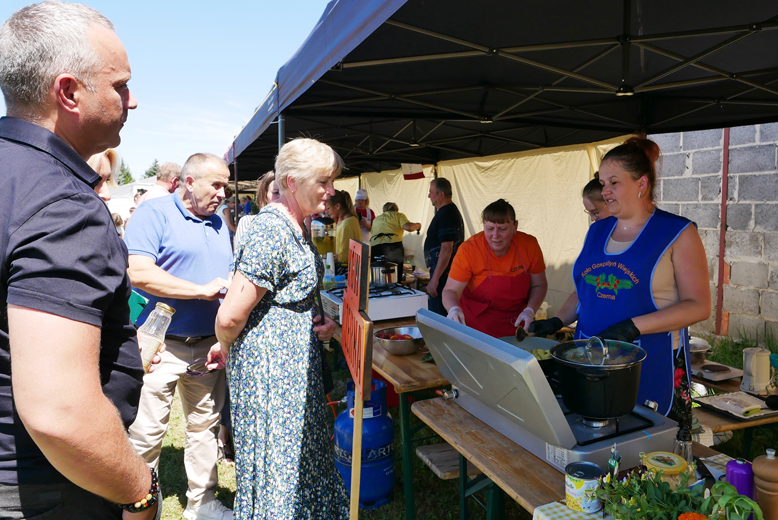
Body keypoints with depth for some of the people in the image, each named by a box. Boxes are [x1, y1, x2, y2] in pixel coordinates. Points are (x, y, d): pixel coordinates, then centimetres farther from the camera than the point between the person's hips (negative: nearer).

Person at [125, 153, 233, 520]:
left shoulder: (219, 224, 14)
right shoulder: (154, 213, -8)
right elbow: (139, 273, -21)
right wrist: (203, 290, -18)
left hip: (208, 345, 7)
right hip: (163, 343, -6)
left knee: (204, 426, 16)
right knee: (146, 434, 2)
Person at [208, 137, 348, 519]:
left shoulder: (296, 228, 9)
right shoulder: (272, 231, -23)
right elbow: (230, 316, -25)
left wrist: (321, 323, 6)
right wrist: (226, 350, -5)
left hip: (297, 359, 10)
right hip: (271, 363, -10)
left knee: (303, 452, 22)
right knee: (277, 461, 7)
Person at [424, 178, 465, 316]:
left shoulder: (446, 215, -18)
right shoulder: (452, 210, 16)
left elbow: (446, 249, -24)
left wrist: (435, 278, -24)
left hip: (443, 272, -11)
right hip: (451, 270, 11)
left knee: (438, 315, -6)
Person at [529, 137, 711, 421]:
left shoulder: (678, 233, -4)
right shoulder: (597, 231, 12)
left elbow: (698, 306, -10)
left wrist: (632, 327, -20)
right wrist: (557, 321, 3)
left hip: (651, 366, -4)